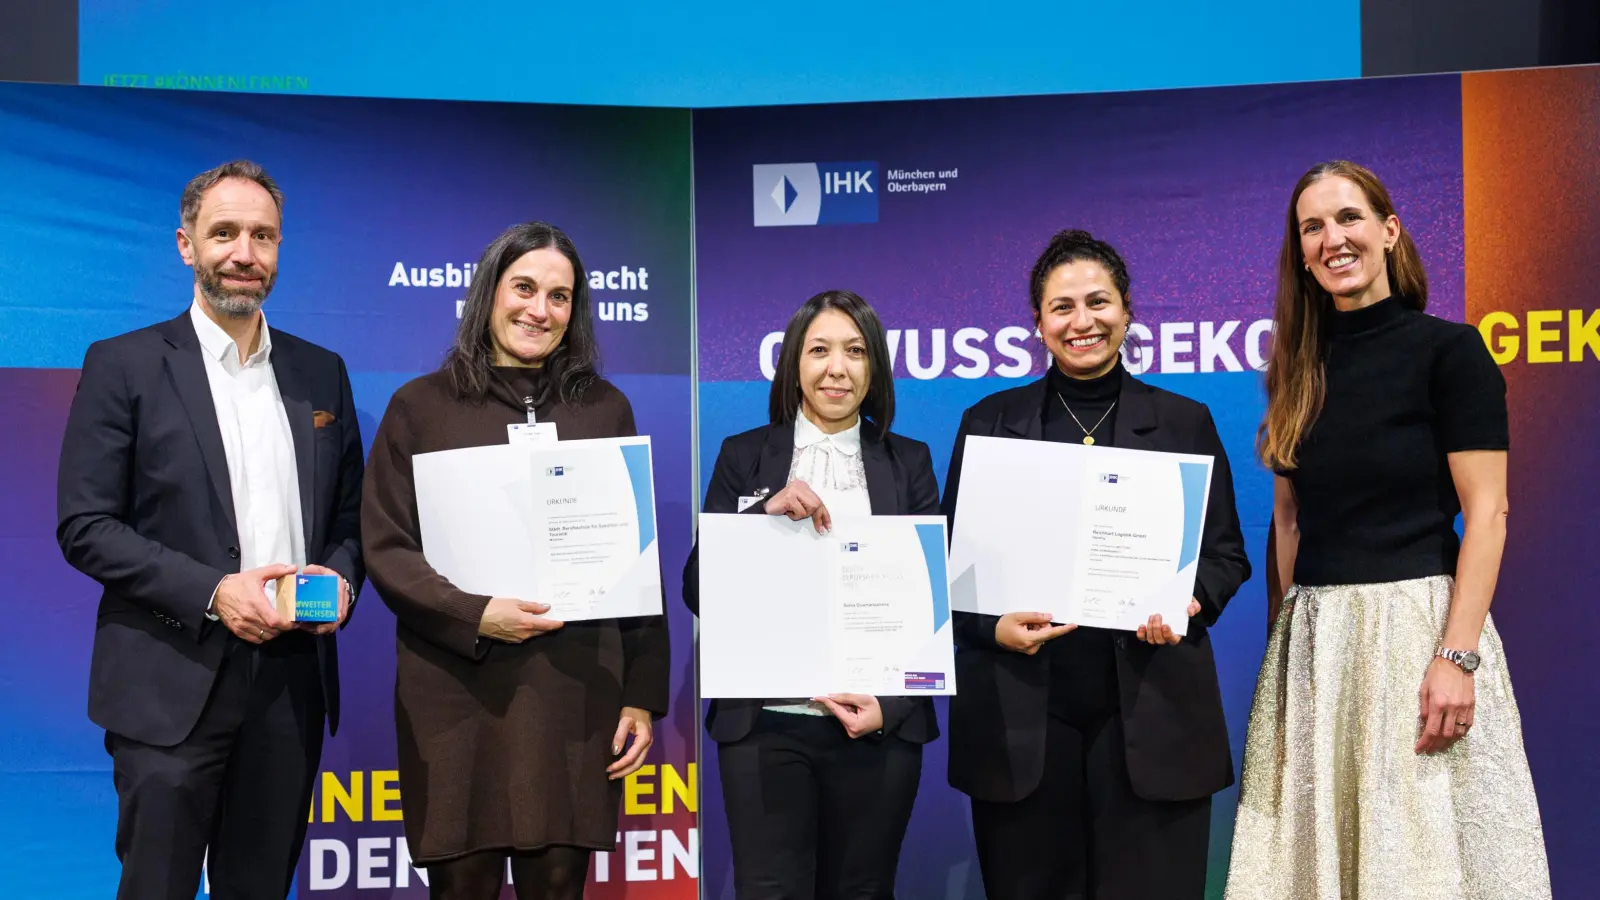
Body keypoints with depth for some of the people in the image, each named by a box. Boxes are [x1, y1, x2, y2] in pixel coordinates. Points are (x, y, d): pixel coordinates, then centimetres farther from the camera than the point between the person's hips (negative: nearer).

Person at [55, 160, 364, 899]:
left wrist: (341, 577, -5)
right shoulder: (124, 365, -1)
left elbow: (349, 515, 17)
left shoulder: (321, 373, 12)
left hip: (292, 679, 4)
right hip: (173, 684, -4)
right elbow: (84, 526, -6)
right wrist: (210, 591, -16)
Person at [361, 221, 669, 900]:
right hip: (457, 696, -1)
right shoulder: (421, 406, 5)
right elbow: (386, 548, 0)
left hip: (576, 695, 1)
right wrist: (475, 616, -15)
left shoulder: (606, 409, 10)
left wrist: (644, 694, 4)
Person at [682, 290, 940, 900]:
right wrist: (767, 512, -16)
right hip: (765, 725, -1)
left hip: (879, 728, 1)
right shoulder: (744, 457, 6)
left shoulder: (908, 463, 8)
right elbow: (698, 591, -1)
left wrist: (891, 705, -8)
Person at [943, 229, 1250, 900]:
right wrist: (993, 626, -11)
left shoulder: (1185, 422, 10)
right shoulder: (989, 423, 9)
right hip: (1020, 713, 0)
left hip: (1151, 712, 0)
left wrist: (1191, 602, -11)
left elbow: (1226, 554, 11)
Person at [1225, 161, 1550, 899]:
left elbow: (1486, 511, -10)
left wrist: (1457, 655, -18)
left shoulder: (1449, 349, -5)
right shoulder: (1298, 369, 11)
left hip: (1417, 623, -5)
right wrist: (1288, 636, 7)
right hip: (1312, 641, 5)